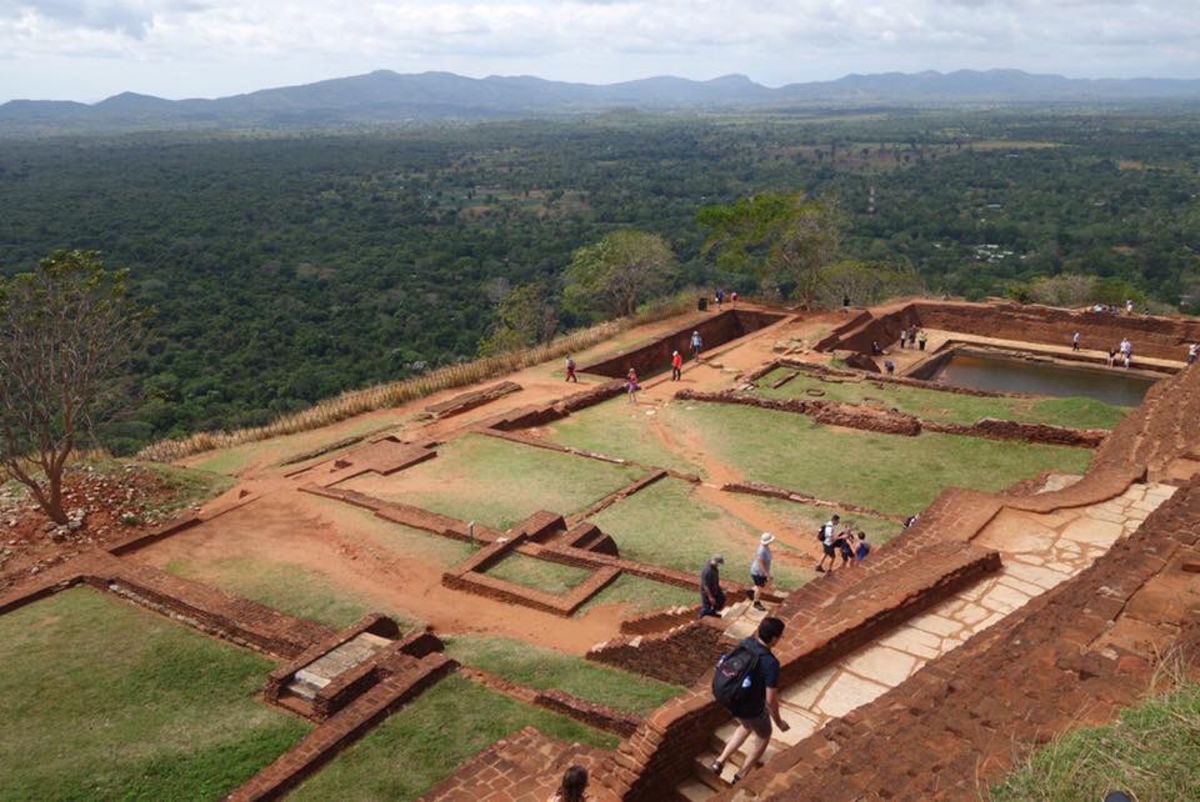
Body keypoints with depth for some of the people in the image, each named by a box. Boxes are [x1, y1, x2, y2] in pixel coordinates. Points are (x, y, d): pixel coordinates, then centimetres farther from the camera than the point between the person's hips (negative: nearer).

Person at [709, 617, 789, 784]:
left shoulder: (744, 644, -10)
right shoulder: (771, 663, -30)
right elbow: (770, 700, -25)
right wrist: (778, 722, -8)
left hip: (732, 701, 6)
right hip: (752, 709, -6)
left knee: (746, 727, 35)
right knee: (763, 736, 25)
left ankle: (719, 761, 32)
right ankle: (741, 778, 37)